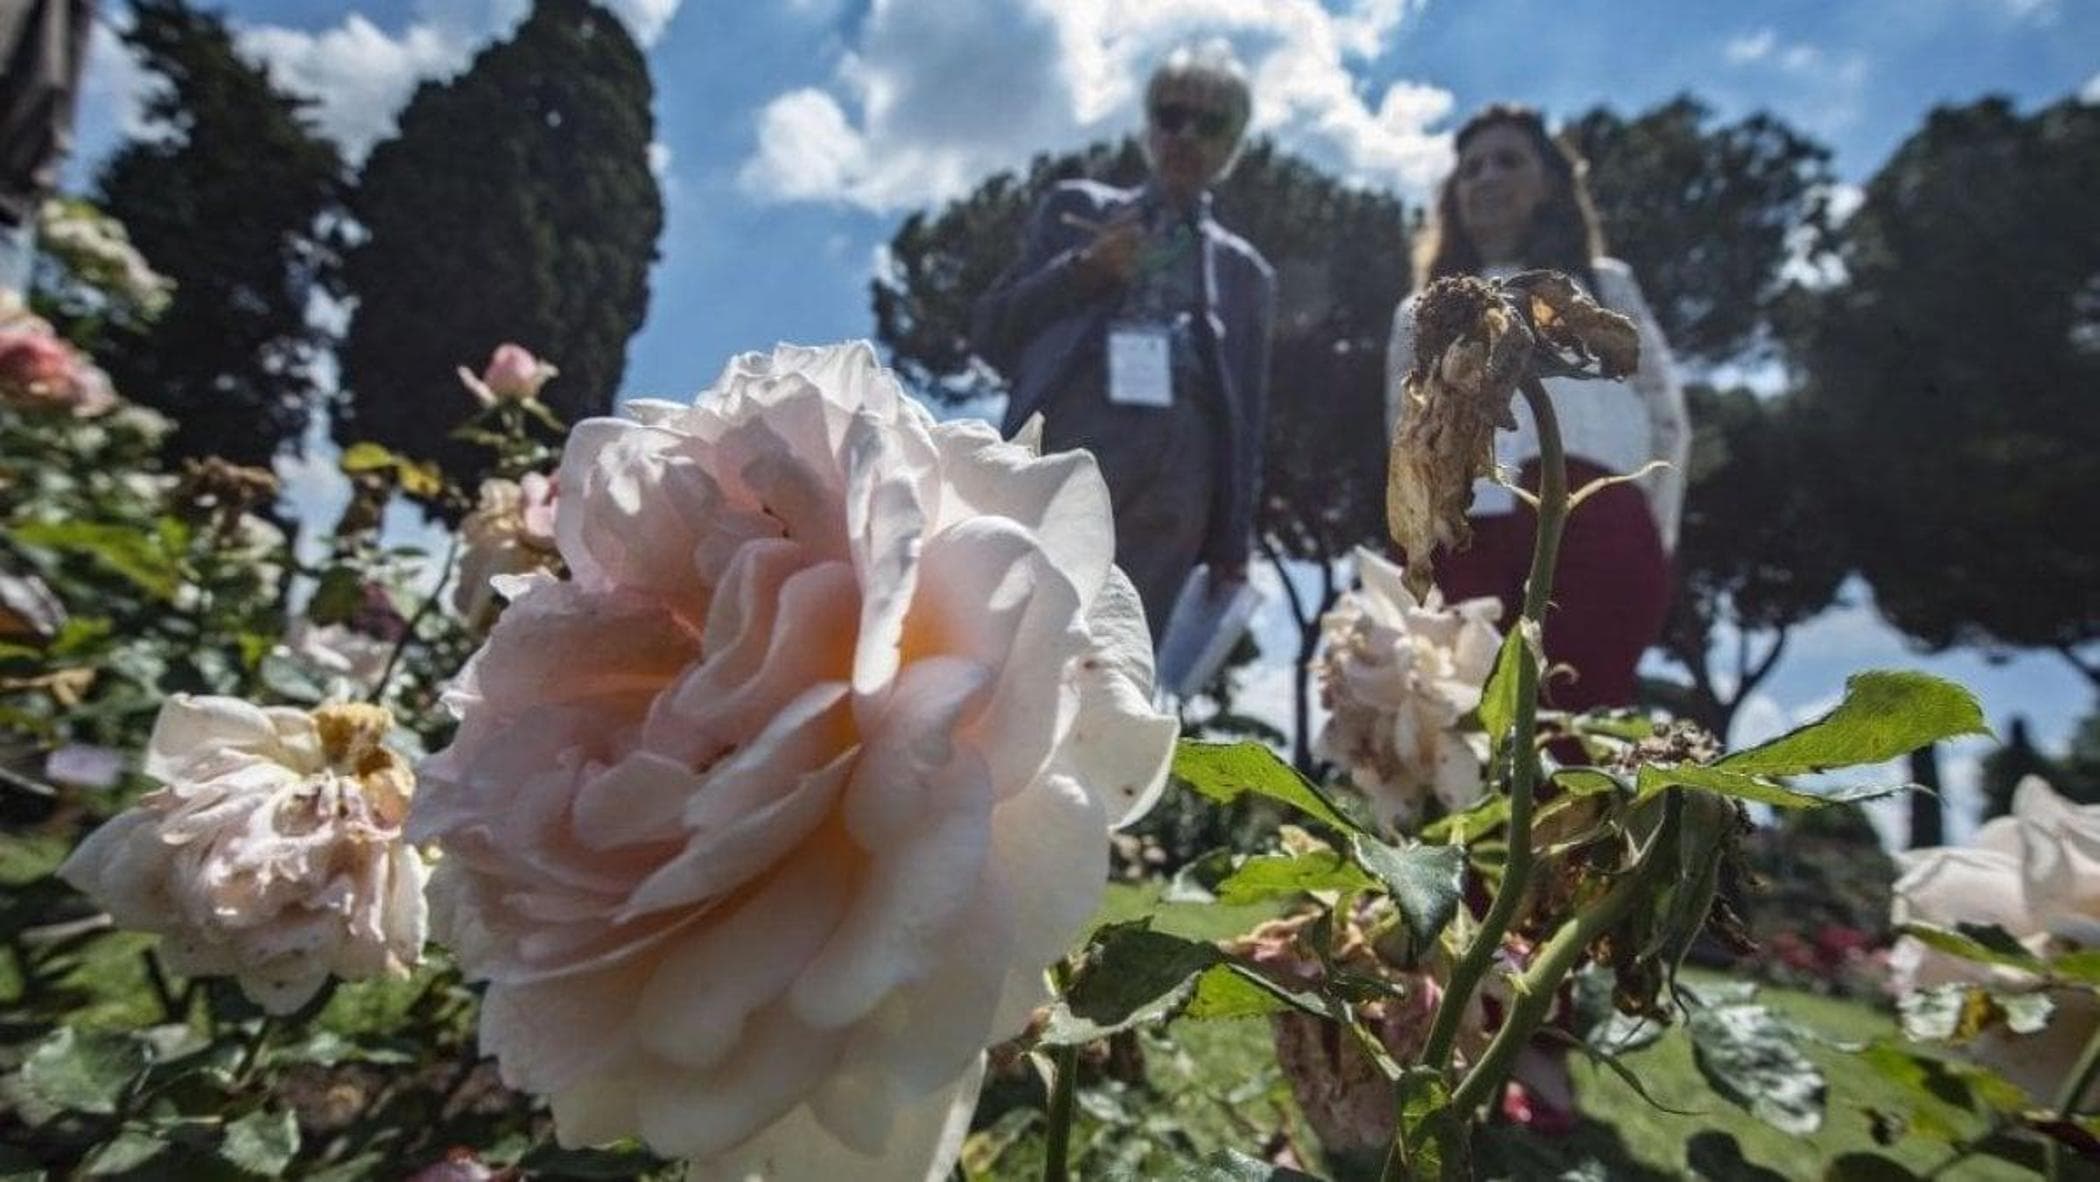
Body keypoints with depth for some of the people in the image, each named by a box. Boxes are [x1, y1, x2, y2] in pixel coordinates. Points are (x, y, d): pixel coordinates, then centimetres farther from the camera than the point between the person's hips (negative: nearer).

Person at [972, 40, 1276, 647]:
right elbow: (991, 331, 13)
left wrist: (1233, 547, 11)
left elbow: (1247, 422, 19)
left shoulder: (1245, 272, 23)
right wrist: (1082, 271, -2)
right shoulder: (1077, 209, 21)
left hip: (1178, 466, 1)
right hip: (1070, 442, -1)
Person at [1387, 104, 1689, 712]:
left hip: (1591, 529, -1)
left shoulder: (1602, 284, 26)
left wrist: (1650, 539, 8)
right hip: (1461, 538, 1)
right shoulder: (1422, 314, 29)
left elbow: (1667, 419, 19)